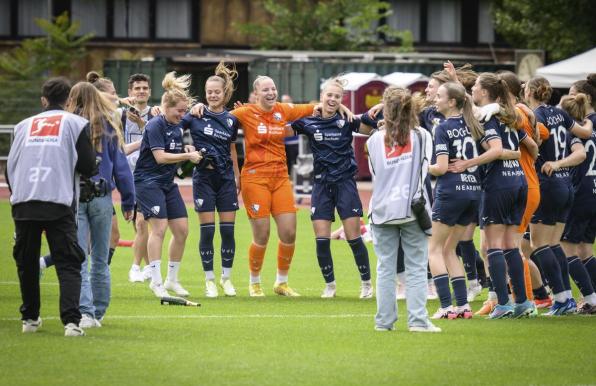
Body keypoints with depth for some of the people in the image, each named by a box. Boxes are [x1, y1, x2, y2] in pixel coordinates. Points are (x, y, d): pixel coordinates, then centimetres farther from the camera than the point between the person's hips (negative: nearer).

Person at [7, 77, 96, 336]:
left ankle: (30, 318, 23)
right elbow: (87, 167, 2)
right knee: (68, 264, -4)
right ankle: (71, 320, -19)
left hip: (23, 201, 3)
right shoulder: (76, 123, 7)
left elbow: (10, 166, 16)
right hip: (59, 202, -3)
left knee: (26, 263, 16)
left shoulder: (24, 125, 17)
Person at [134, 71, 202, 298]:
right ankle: (156, 281, -14)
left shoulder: (176, 128, 11)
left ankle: (172, 279, 14)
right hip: (148, 182, -9)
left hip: (167, 183, 9)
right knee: (159, 227, -16)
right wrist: (188, 156, -17)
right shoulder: (155, 126, -15)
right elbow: (160, 157, -21)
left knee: (182, 230, 4)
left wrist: (187, 151, 2)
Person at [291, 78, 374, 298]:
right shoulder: (308, 122, 2)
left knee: (353, 237, -4)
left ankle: (366, 283, 10)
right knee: (321, 239, -2)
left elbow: (371, 129, 6)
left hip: (345, 183, -2)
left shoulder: (346, 121, -2)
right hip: (322, 185, 2)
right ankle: (329, 285, 14)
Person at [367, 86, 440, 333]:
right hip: (413, 210, -1)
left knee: (385, 268, 7)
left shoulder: (374, 141, 2)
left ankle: (384, 320, 5)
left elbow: (373, 173, 11)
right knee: (416, 268, 1)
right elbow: (424, 171, 0)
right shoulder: (421, 137, -2)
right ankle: (418, 320, -5)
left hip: (382, 209, 1)